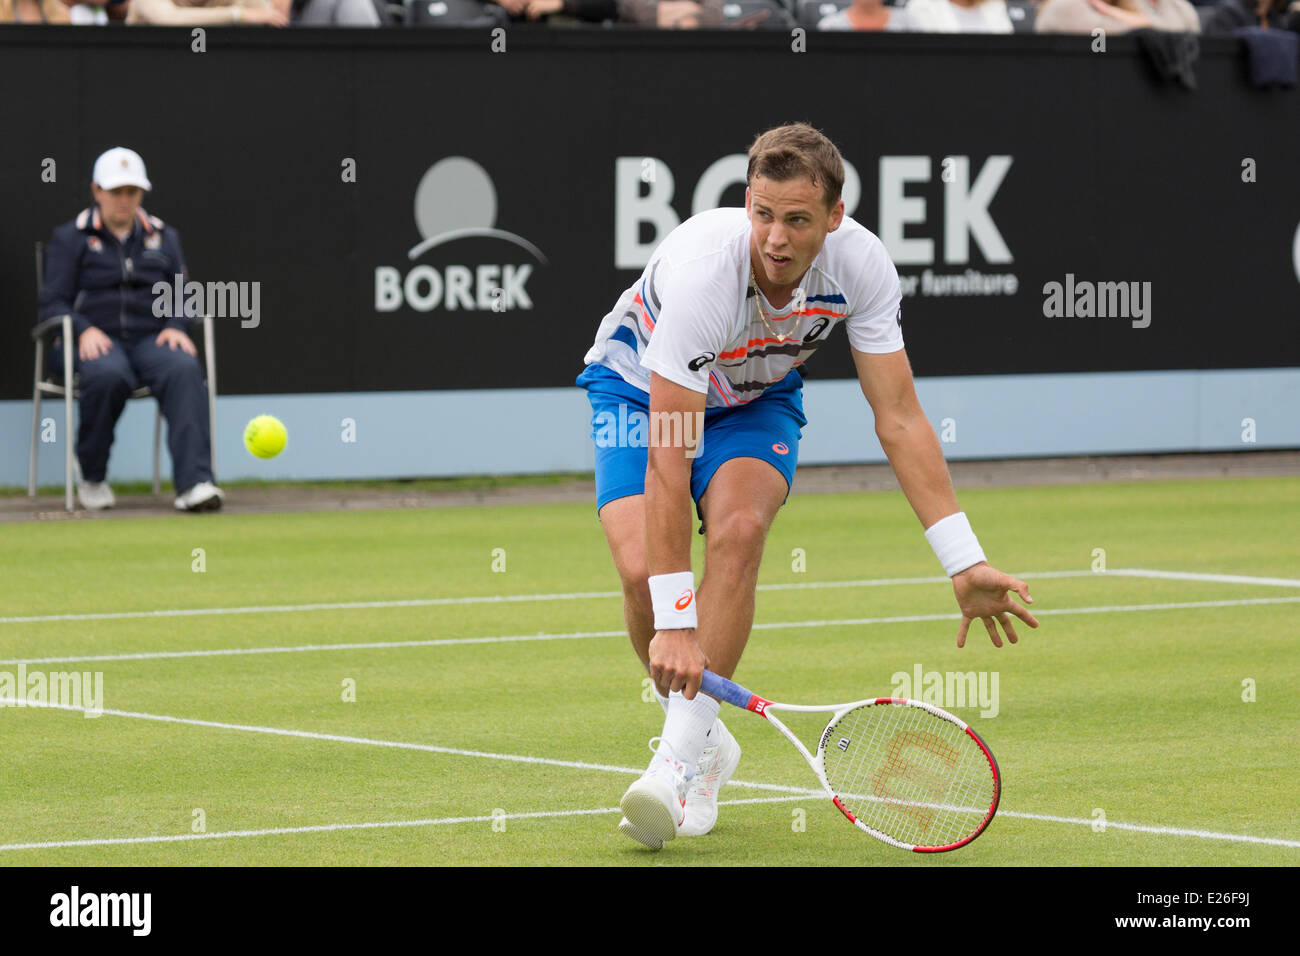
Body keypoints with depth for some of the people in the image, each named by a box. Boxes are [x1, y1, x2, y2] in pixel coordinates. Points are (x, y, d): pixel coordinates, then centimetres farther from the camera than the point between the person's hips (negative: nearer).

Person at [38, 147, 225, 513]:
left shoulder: (163, 237, 19)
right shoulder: (70, 238, 9)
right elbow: (52, 304, 2)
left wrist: (175, 327, -5)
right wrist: (84, 330, -17)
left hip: (150, 339, 3)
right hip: (93, 341, -2)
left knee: (184, 368, -33)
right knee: (108, 374, -39)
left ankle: (194, 482, -45)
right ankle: (92, 479, -15)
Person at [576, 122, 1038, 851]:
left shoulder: (861, 265, -28)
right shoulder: (703, 271, -39)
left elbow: (899, 419, -21)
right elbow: (669, 463, -39)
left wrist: (964, 562, -27)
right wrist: (675, 620, -42)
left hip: (756, 398, 2)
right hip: (639, 387, -2)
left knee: (739, 526, -30)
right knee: (642, 569, -25)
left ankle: (686, 757, -26)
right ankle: (705, 742, 2)